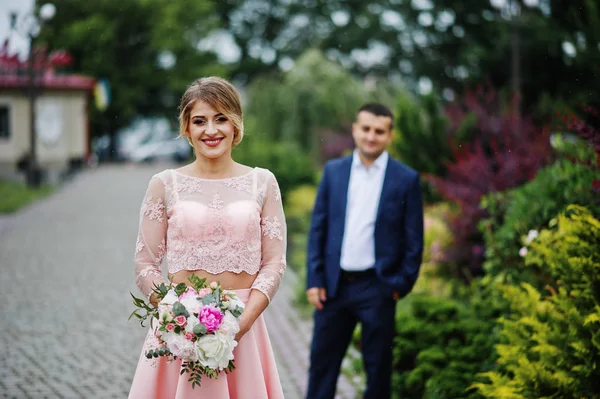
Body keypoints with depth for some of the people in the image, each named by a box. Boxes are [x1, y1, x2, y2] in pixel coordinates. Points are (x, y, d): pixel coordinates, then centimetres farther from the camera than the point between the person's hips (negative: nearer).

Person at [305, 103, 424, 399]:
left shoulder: (406, 179, -2)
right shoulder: (333, 171, 5)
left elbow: (413, 240, -1)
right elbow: (318, 228, 5)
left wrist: (400, 286, -5)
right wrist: (314, 280, 0)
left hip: (377, 287, -2)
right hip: (334, 285, 2)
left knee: (378, 367, 8)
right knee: (322, 362, 8)